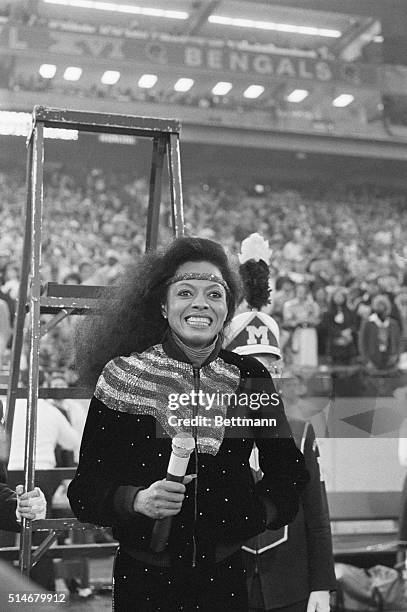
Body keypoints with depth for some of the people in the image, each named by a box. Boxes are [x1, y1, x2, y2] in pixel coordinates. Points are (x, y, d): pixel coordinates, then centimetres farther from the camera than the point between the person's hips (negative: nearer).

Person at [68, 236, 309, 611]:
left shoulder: (250, 378, -2)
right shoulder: (123, 375, -9)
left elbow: (288, 472, 10)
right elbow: (85, 490, -8)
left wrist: (263, 513, -5)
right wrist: (136, 499, -24)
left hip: (225, 578, 2)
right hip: (143, 579, -1)